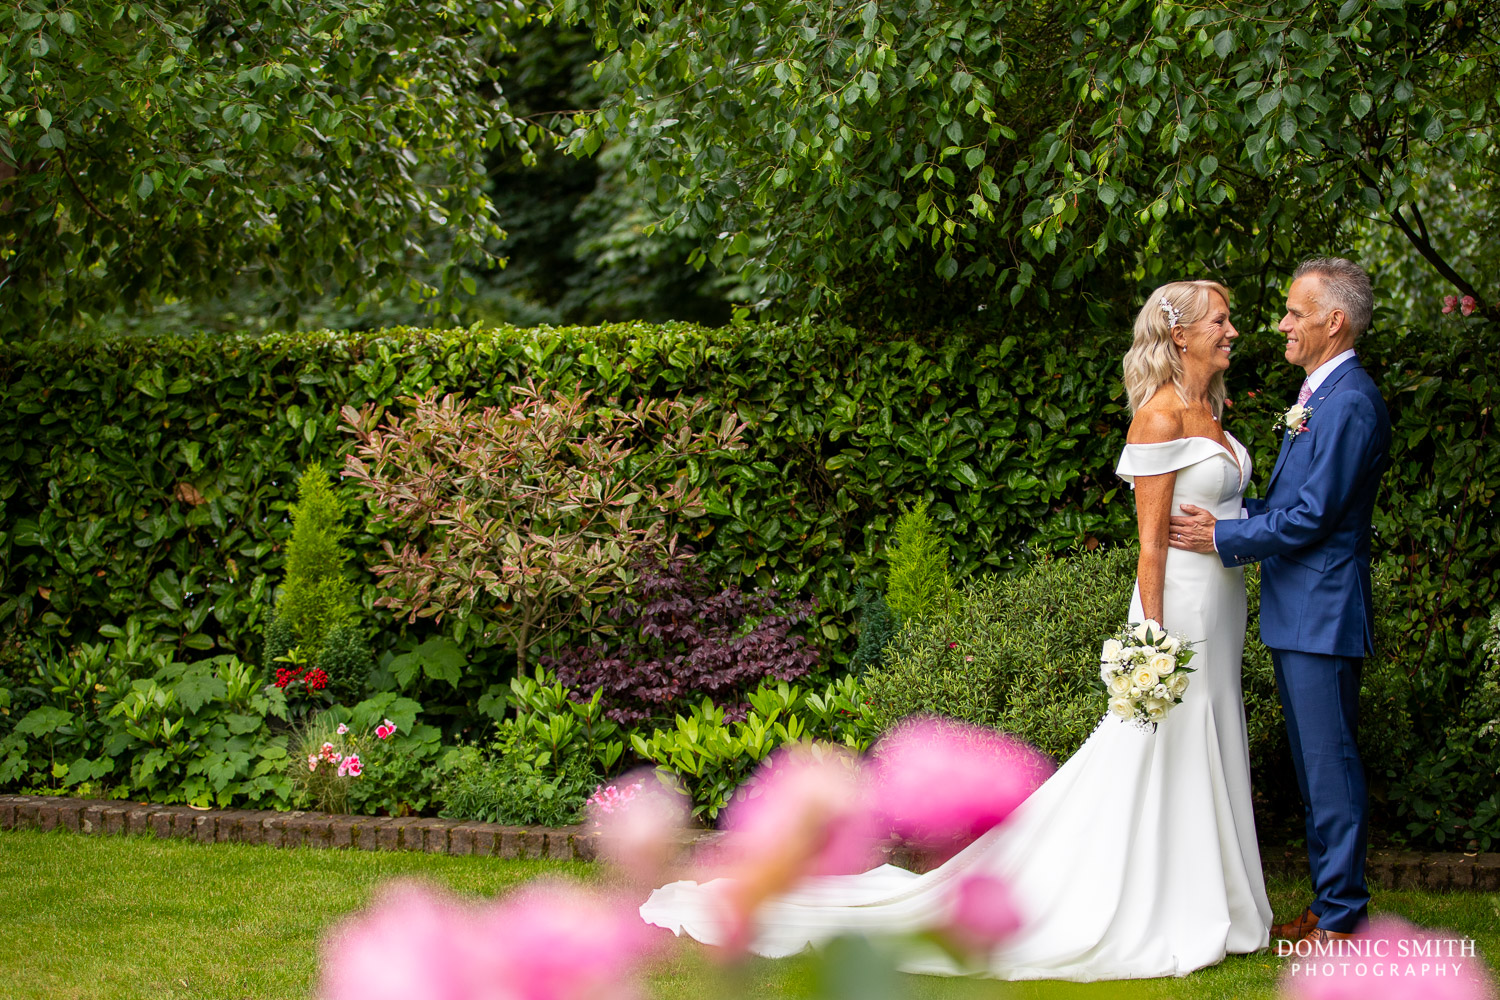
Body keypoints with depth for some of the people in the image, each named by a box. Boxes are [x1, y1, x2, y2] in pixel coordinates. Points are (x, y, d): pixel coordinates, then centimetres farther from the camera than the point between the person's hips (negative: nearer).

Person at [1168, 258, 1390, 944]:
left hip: (1322, 613, -10)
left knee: (1330, 761, -4)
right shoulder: (1320, 395, 15)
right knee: (1314, 760, 15)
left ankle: (1340, 920, 4)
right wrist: (1222, 521, 9)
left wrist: (1223, 538, -12)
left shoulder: (1349, 403, -18)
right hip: (1298, 611, 10)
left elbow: (1311, 517, -20)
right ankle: (1330, 903, 24)